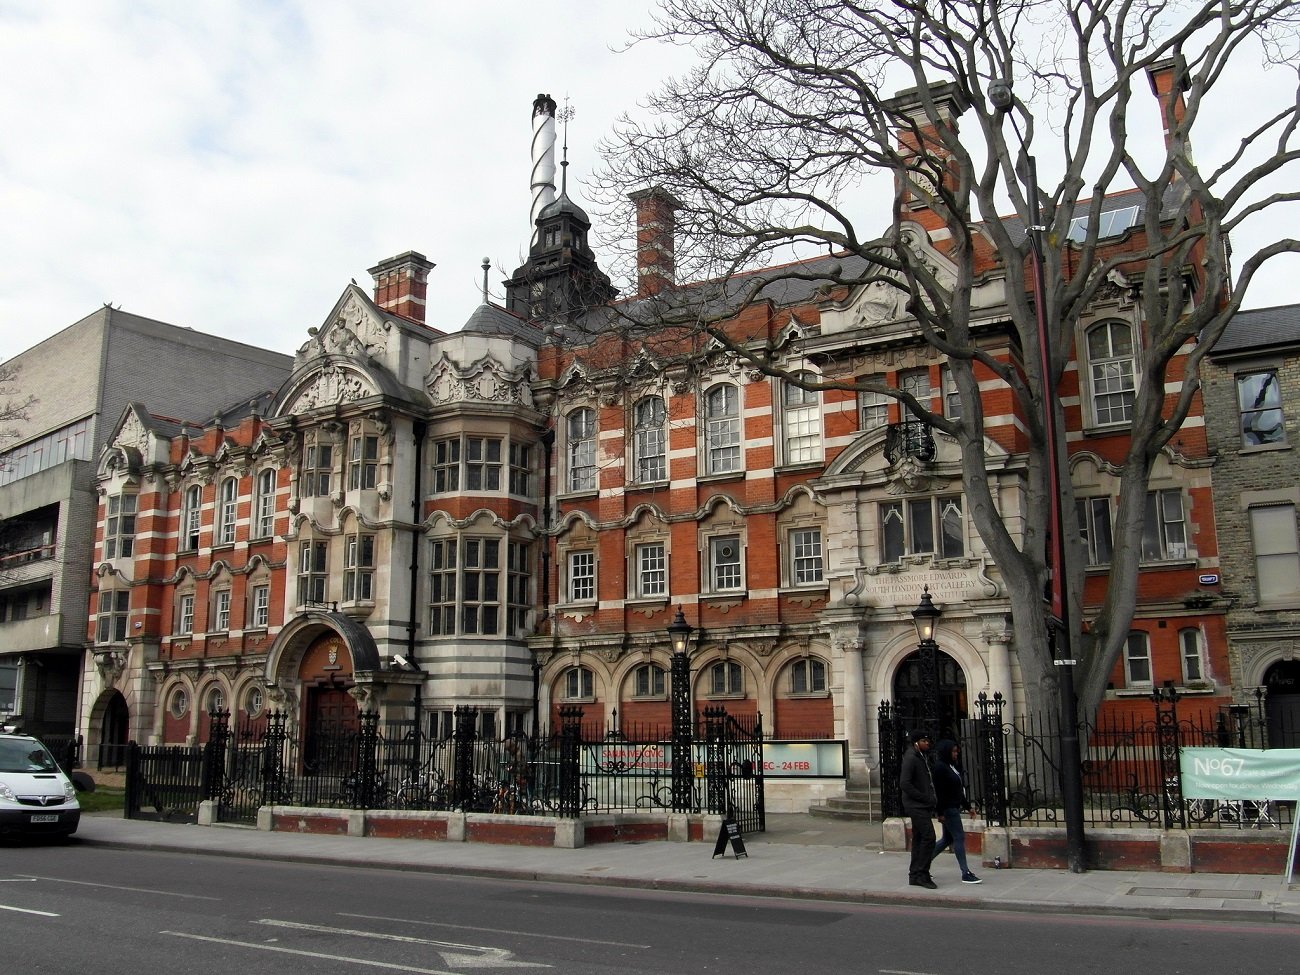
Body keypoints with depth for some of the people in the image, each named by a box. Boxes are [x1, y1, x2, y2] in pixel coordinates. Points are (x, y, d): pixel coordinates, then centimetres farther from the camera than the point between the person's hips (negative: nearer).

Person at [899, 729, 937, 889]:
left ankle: (915, 875, 17)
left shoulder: (923, 758, 16)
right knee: (928, 837, -14)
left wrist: (932, 801, 12)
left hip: (924, 806, 10)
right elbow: (904, 784, -21)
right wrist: (925, 798, -18)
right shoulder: (911, 758, -14)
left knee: (918, 839, 12)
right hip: (916, 805, -10)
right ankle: (922, 875, -10)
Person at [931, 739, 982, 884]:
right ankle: (966, 874, -4)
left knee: (947, 839, 14)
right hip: (948, 809, -10)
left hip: (954, 807, 10)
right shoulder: (940, 767, -15)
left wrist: (967, 806, 20)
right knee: (959, 837, -8)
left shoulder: (951, 766, 15)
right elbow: (939, 791, -19)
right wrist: (941, 813, -21)